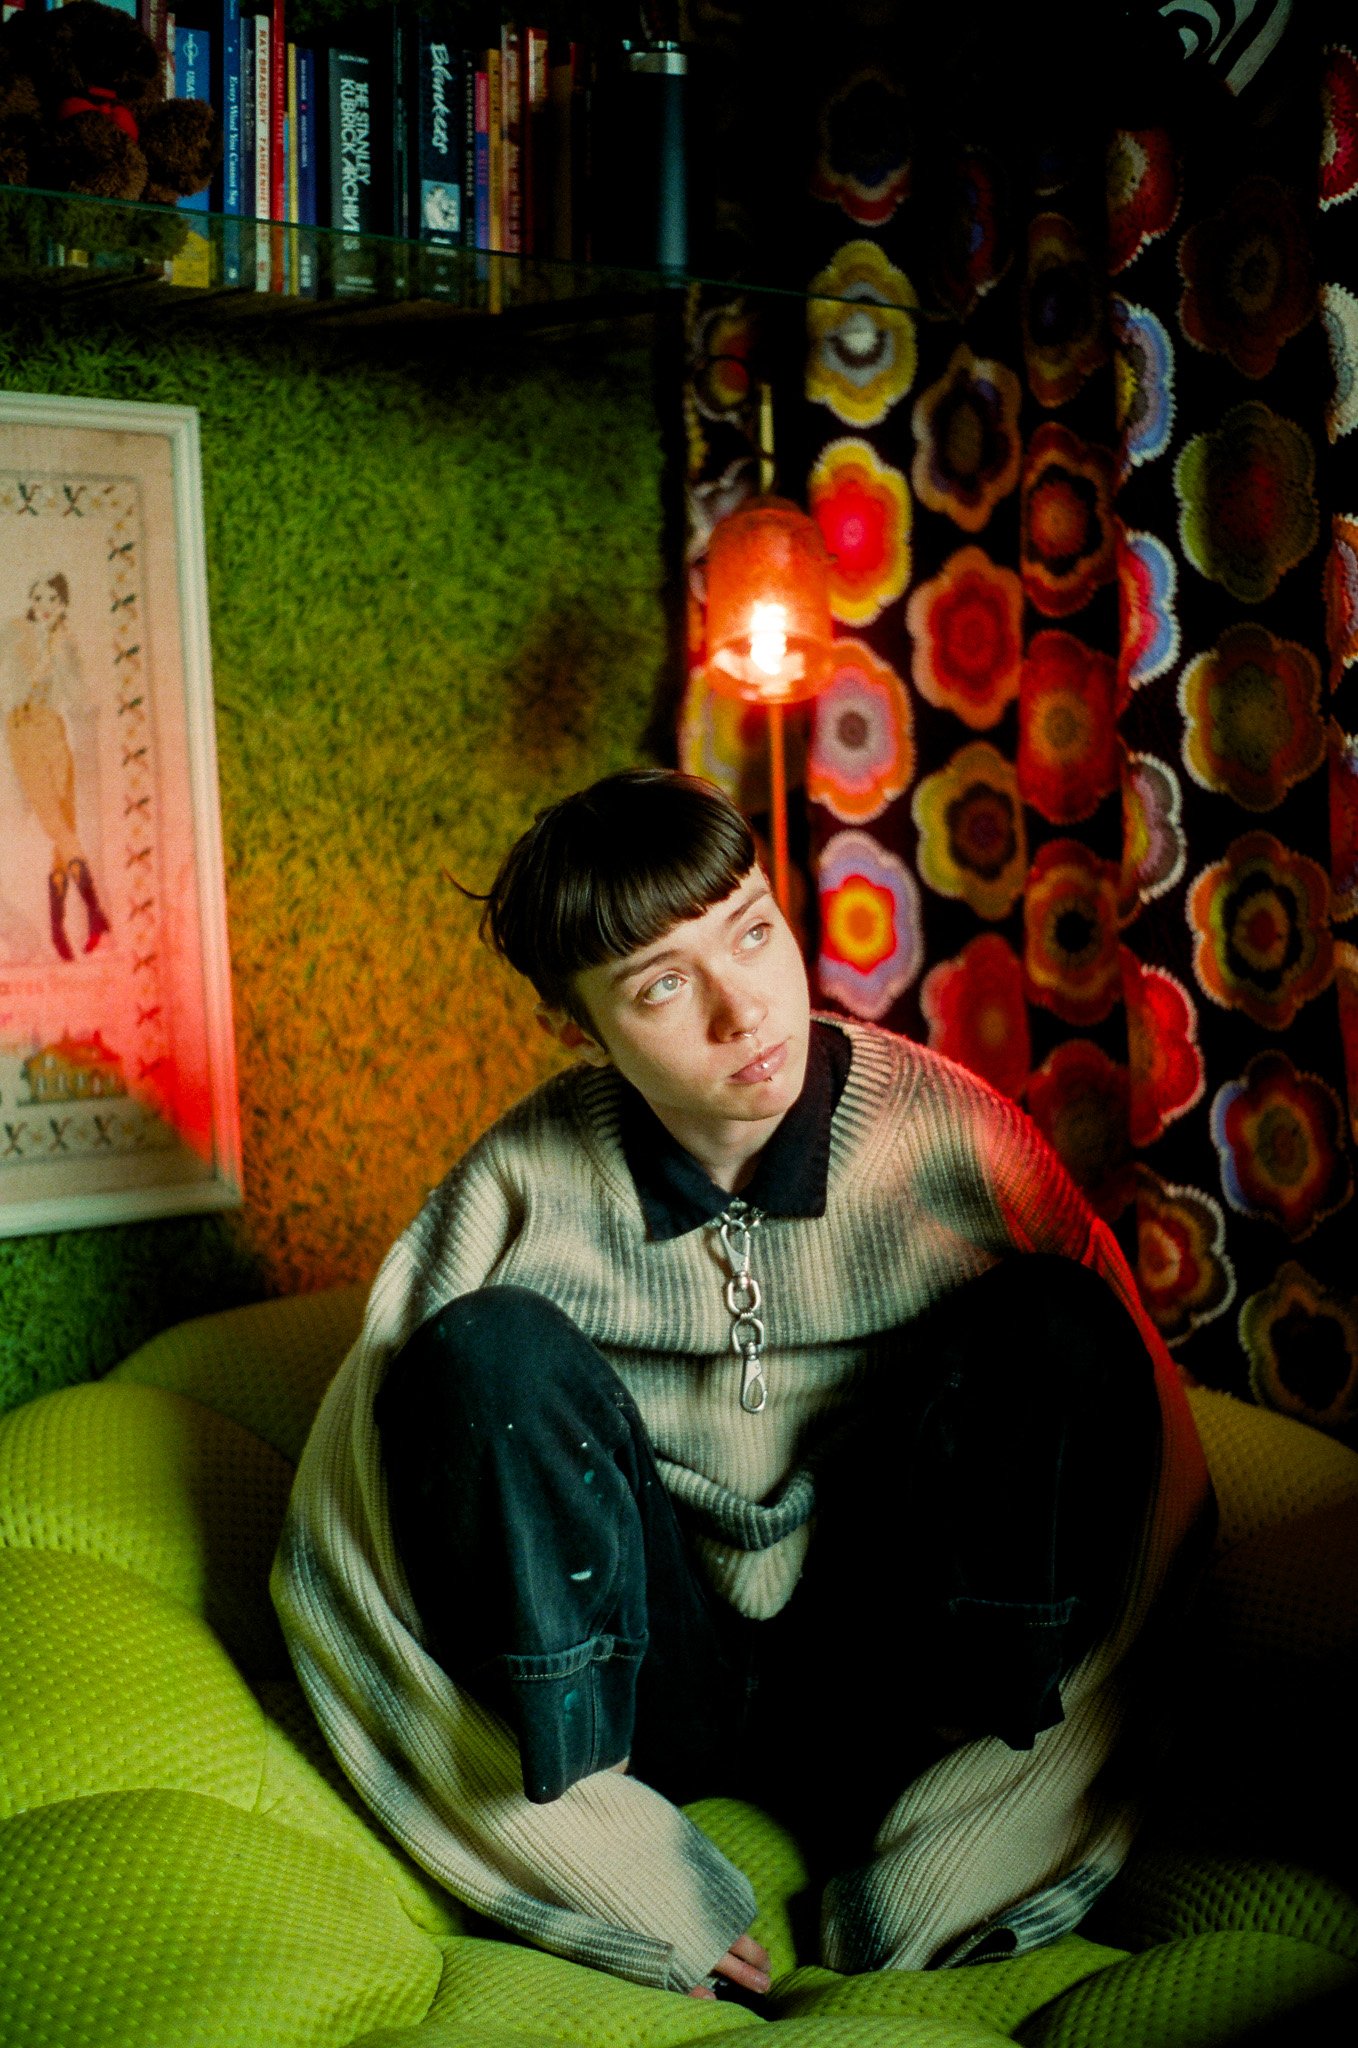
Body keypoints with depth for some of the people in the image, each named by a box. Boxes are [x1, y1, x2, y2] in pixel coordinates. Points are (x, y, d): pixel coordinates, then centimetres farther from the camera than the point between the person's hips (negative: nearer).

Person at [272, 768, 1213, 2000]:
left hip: (886, 1698, 1)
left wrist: (926, 1899, -20)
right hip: (634, 1683, 0)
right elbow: (341, 1546, -13)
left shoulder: (955, 1140, -14)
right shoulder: (525, 1188, -13)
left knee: (1054, 1332, -22)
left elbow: (1155, 1494, -12)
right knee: (490, 1345, -23)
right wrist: (637, 1904, -19)